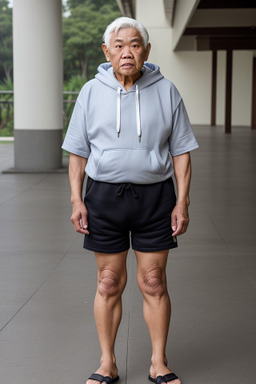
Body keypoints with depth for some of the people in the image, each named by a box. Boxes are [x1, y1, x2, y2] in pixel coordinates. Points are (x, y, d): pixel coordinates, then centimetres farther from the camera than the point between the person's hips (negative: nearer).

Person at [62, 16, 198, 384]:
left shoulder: (166, 91, 2)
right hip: (104, 195, 1)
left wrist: (182, 202, -3)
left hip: (155, 196, 0)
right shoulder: (92, 92, 4)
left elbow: (181, 151, 4)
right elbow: (78, 152, 7)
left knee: (154, 283, 5)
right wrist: (77, 200, -1)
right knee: (109, 283, 6)